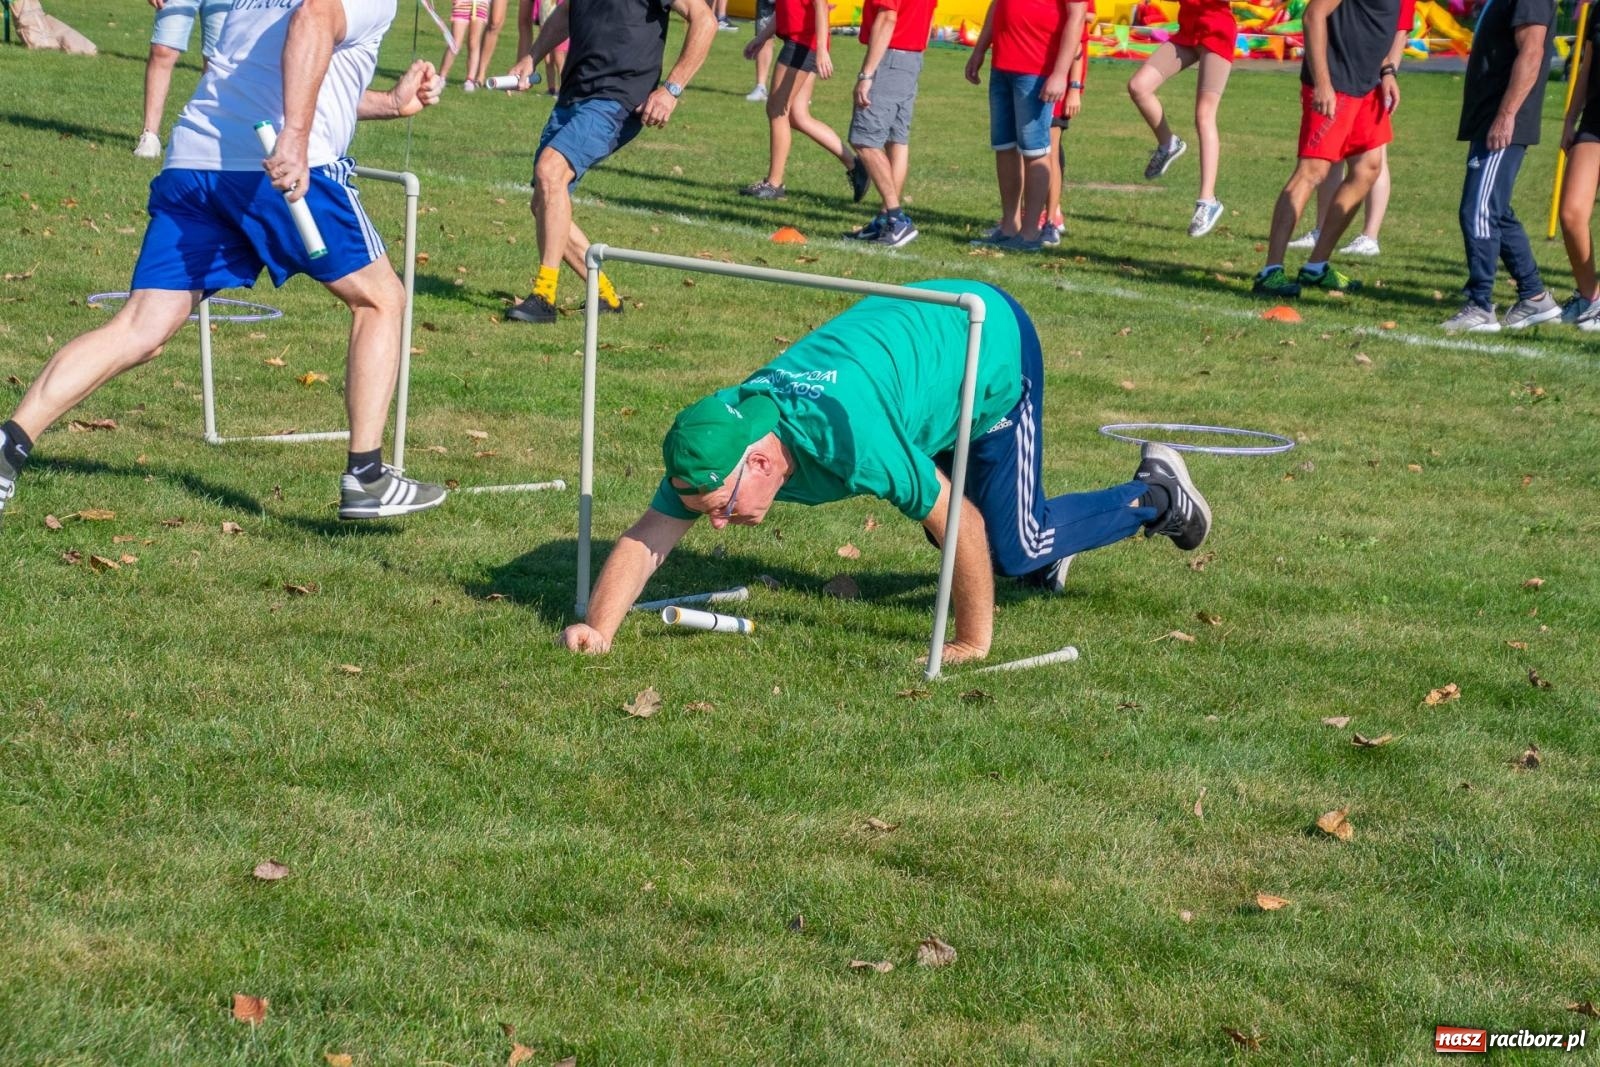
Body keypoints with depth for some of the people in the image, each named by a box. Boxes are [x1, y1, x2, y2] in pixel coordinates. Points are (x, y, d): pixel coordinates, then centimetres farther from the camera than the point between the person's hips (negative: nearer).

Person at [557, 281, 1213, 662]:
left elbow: (960, 524, -35)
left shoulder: (847, 435, -44)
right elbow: (648, 536, -20)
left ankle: (1155, 495, 20)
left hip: (995, 343, -7)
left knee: (1014, 548, -2)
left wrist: (973, 643, -24)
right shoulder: (714, 441, -24)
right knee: (948, 537, 15)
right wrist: (598, 629, -36)